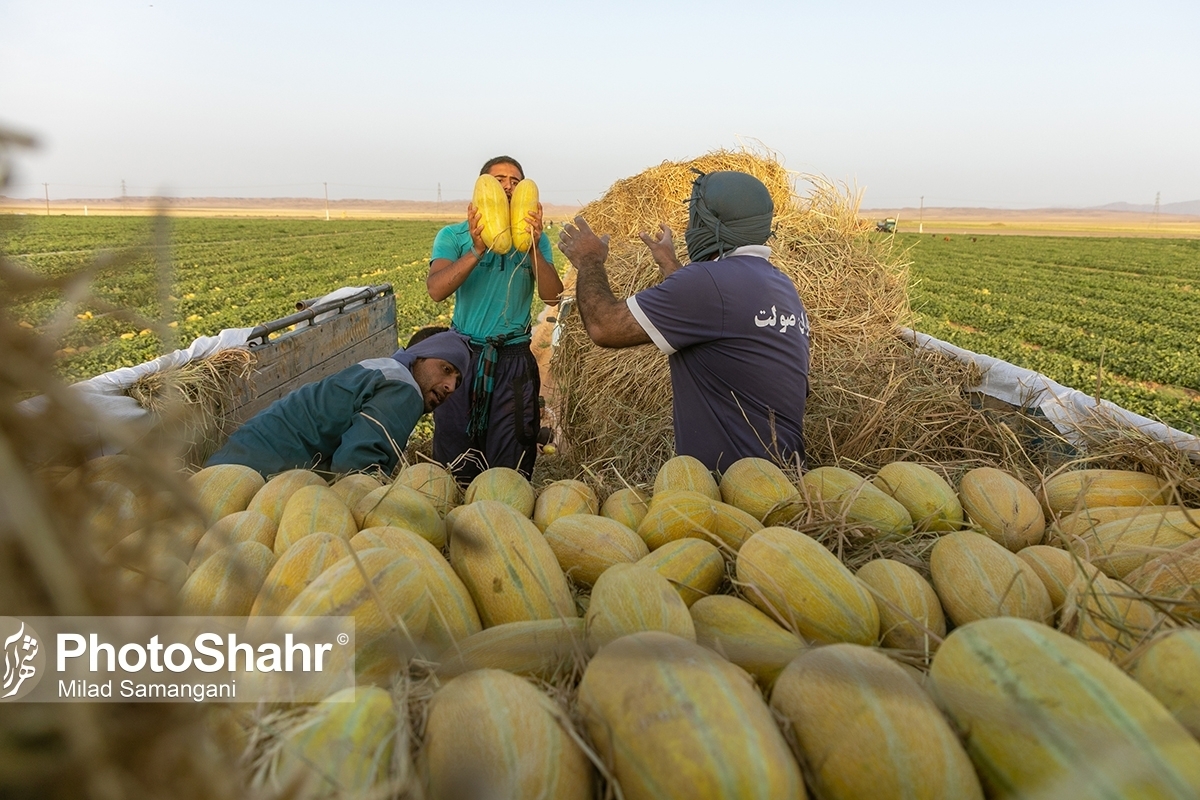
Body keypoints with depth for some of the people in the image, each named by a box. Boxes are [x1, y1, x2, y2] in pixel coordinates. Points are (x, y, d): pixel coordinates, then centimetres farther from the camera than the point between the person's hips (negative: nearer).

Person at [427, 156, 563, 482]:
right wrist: (477, 249, -26)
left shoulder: (534, 239, 6)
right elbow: (437, 290, -15)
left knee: (511, 464, 7)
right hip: (463, 357, -1)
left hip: (515, 360, 1)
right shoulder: (453, 236, 2)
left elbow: (552, 296, -8)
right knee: (456, 465, 8)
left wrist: (534, 248, -21)